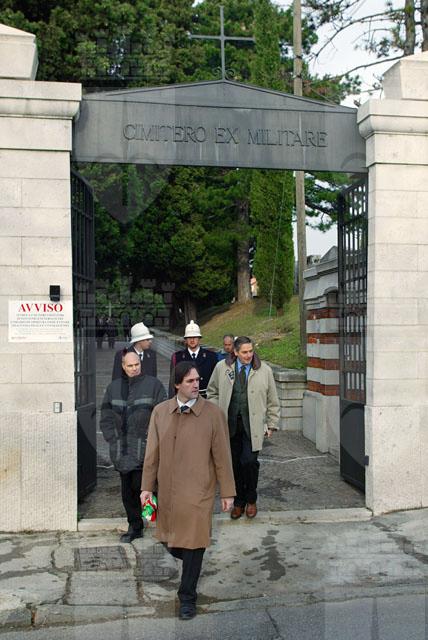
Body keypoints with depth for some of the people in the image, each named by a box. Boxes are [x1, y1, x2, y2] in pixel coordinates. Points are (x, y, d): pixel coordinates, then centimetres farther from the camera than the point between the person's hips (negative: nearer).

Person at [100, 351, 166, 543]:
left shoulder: (153, 385, -2)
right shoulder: (113, 387, 11)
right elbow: (106, 417, 15)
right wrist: (113, 439, 5)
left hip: (145, 449, -4)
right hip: (122, 451, 4)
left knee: (141, 487, -10)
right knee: (127, 491, 9)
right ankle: (134, 527, 22)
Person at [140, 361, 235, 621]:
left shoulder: (213, 413, -9)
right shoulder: (160, 411, 0)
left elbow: (222, 456, -5)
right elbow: (152, 452, 5)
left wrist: (228, 492, -3)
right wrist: (147, 486, 5)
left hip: (198, 493, -3)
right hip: (167, 492, 3)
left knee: (193, 546, 4)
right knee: (171, 542, 15)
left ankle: (187, 597, 24)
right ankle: (188, 559, 49)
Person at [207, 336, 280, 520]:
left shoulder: (264, 370, 1)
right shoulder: (222, 368, 2)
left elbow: (272, 400, 8)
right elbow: (212, 392, 15)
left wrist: (271, 424, 7)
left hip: (252, 425, -1)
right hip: (230, 423, 1)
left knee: (249, 461, -8)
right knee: (234, 463, 5)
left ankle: (251, 500, 16)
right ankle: (238, 502, 22)